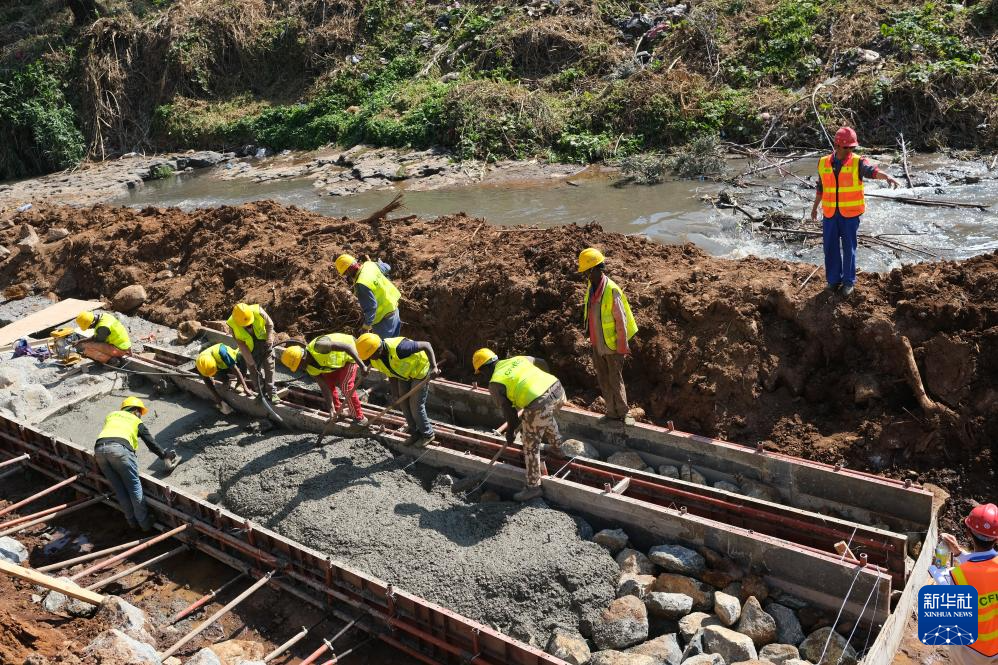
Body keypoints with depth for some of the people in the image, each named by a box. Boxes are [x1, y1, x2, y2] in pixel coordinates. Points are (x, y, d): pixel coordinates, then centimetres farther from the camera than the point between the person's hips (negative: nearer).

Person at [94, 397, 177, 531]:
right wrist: (164, 456, 39)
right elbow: (151, 442, 27)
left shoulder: (111, 415, 34)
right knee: (134, 487, 4)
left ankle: (133, 521, 21)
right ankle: (145, 524, 9)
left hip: (99, 448, 4)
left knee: (119, 489, 13)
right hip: (119, 448, -4)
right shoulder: (137, 421, 24)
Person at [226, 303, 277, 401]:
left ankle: (271, 393, 10)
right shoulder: (232, 325, -28)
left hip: (264, 342, 0)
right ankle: (261, 392, 27)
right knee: (254, 370, 9)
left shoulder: (258, 311, -31)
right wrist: (250, 361, -16)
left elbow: (269, 324, -10)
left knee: (269, 366, -1)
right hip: (250, 348, 0)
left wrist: (269, 338, -23)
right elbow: (240, 344, -17)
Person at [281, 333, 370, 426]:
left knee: (345, 386, -14)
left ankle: (359, 418, -2)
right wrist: (331, 409, -14)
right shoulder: (311, 369, -13)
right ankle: (338, 411, 21)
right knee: (328, 383, 2)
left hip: (349, 354, -7)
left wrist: (361, 365, -42)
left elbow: (347, 346, -39)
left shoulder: (318, 346, -38)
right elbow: (325, 387, -10)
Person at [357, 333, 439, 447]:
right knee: (404, 404, 9)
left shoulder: (398, 348, -40)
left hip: (419, 370, -7)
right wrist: (395, 395, -11)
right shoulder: (375, 361, -15)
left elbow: (426, 345, -34)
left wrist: (434, 367, -42)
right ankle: (415, 433, 28)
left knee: (416, 406, -4)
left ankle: (427, 435, 17)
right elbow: (392, 376, 0)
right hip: (404, 375, 7)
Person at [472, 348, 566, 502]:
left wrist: (510, 432, 20)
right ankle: (557, 447, 62)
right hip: (558, 389, 7)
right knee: (548, 418, 41)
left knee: (531, 447, 13)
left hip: (539, 405, -7)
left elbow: (508, 411, 4)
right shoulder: (517, 359, 20)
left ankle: (533, 486, 24)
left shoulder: (495, 384, 4)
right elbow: (542, 363, 33)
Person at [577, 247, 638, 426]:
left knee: (615, 381, 2)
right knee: (603, 381, 15)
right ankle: (612, 412, 28)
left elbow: (621, 321, -19)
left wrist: (622, 348, -16)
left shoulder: (611, 290, -22)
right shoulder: (591, 287, 2)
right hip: (597, 345, 8)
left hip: (612, 346, -8)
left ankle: (623, 414, 16)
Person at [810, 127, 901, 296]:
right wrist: (815, 207, 21)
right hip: (830, 213, 3)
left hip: (850, 214, -2)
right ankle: (833, 279, 20)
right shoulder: (824, 163, 3)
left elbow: (872, 171, -26)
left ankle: (849, 281, 15)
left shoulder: (858, 162, -6)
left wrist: (887, 177, -46)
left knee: (849, 248, 4)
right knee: (830, 247, 6)